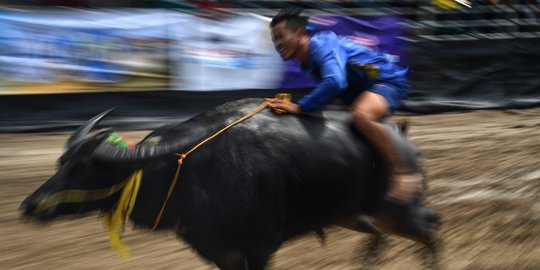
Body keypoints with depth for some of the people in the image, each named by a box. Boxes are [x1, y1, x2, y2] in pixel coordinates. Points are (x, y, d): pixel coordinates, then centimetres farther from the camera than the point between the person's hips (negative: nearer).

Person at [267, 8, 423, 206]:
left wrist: (300, 107, -39)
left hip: (388, 80, -10)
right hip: (361, 87, 10)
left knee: (360, 115, -39)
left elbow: (335, 82, -44)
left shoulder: (323, 46, -27)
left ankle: (402, 174, -27)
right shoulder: (306, 60, 1)